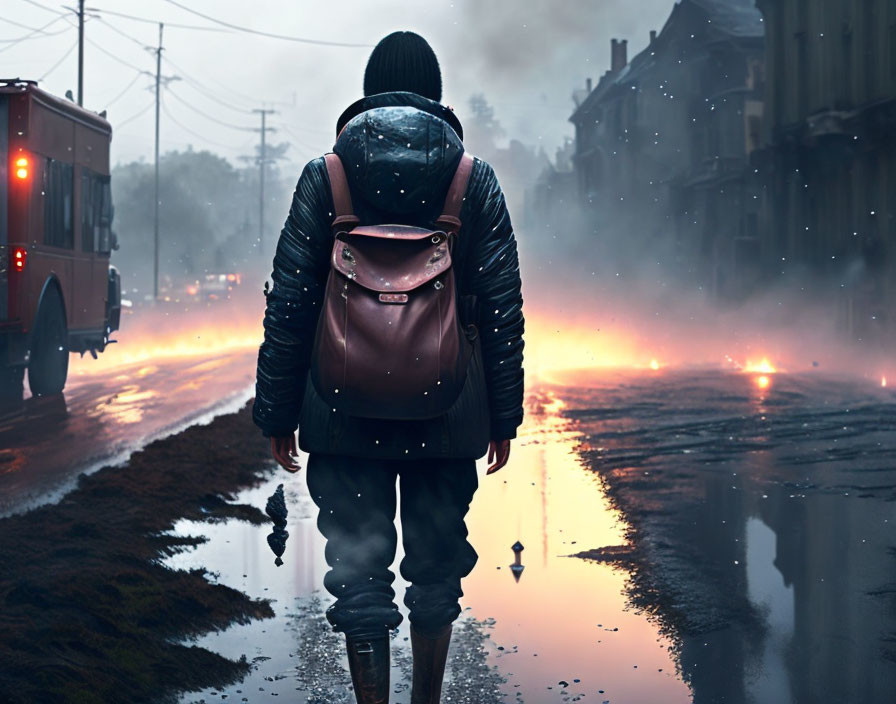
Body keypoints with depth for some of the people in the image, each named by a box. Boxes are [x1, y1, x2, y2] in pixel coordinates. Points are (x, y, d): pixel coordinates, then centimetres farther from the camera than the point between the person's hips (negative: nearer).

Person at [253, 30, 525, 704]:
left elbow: (288, 303, -2)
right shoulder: (475, 179, 2)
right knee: (436, 567, 15)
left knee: (360, 572, 5)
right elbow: (502, 307, 1)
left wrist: (278, 412, 5)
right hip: (448, 416, 1)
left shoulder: (324, 175, 0)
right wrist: (504, 415, 7)